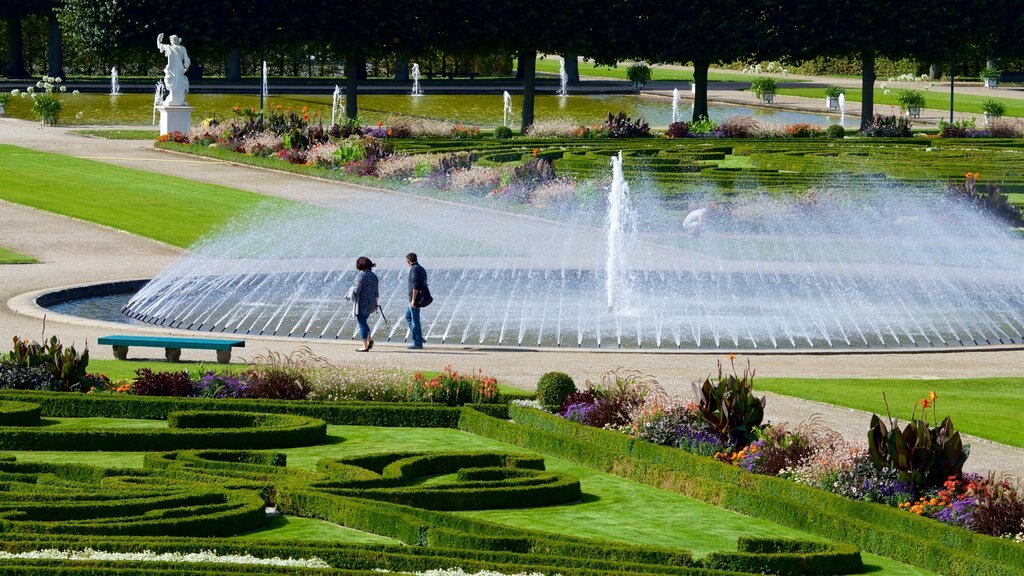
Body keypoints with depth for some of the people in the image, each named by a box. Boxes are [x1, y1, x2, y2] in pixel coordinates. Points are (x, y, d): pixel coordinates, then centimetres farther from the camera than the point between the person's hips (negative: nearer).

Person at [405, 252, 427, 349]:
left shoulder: (414, 269, -15)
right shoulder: (421, 269, 15)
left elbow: (415, 286, -22)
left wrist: (413, 300, -22)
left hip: (415, 298, -10)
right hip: (420, 298, 10)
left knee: (415, 320, -5)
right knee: (408, 316, 20)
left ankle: (417, 343, -2)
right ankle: (418, 338, 16)